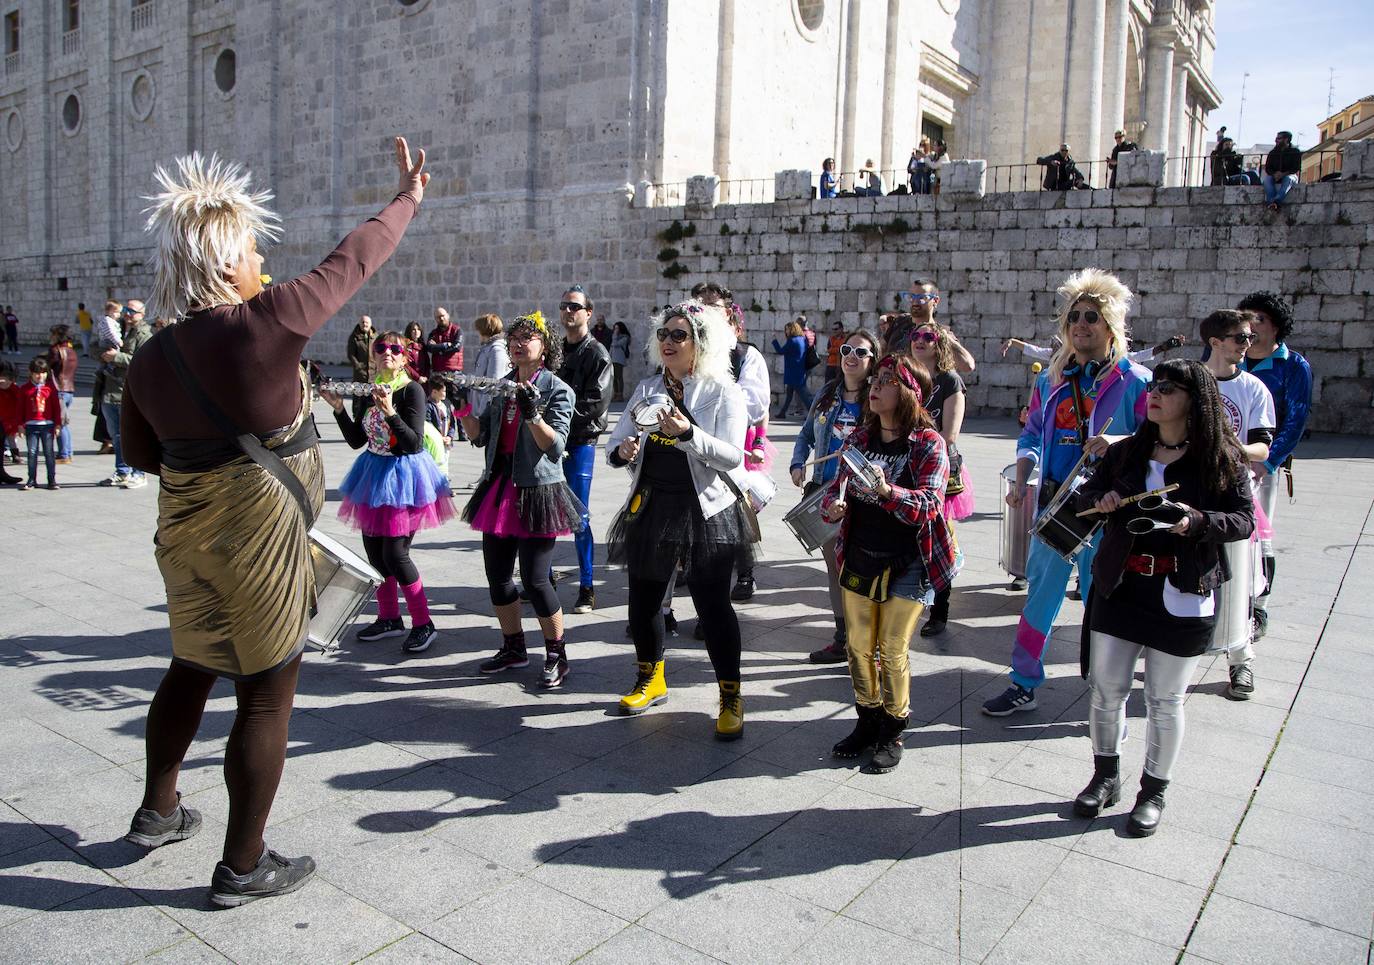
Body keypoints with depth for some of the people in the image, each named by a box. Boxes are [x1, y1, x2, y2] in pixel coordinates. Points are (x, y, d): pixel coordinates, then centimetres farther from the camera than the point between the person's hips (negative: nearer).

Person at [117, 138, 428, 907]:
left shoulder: (151, 360, 1)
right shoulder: (268, 321, -18)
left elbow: (141, 451, 14)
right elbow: (354, 262, -7)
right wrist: (409, 197, 7)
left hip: (186, 534, 7)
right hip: (261, 537, -7)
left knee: (192, 668, 26)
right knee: (268, 694, 6)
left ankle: (159, 811, 45)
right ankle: (244, 865, 19)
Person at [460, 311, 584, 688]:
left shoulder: (557, 390, -7)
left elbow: (555, 445, -16)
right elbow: (480, 437, 12)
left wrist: (533, 414, -30)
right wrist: (464, 410, -3)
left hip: (538, 491, -6)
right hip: (500, 487, 7)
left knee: (534, 579, -7)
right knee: (497, 574, 11)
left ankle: (556, 655, 11)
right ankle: (513, 649, 29)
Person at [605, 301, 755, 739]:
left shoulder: (722, 393, -4)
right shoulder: (646, 389, 11)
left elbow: (731, 456, -15)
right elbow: (616, 442, 10)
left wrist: (688, 433, -28)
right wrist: (621, 450, -13)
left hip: (705, 510, -5)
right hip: (650, 505, 5)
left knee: (712, 604, -2)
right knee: (643, 597, 13)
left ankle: (731, 698, 13)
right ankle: (650, 680, 36)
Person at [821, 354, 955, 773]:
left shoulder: (928, 443, -10)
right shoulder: (859, 438, 6)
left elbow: (929, 503, -20)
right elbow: (838, 485, 11)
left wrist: (886, 491, -38)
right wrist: (833, 505, -12)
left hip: (906, 565, -5)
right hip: (859, 558, 5)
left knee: (893, 652, 2)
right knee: (859, 646, 12)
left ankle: (893, 733, 20)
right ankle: (868, 720, 30)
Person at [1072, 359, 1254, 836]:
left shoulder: (1223, 460, -4)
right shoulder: (1126, 452, 6)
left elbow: (1244, 520, -4)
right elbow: (1087, 494, 15)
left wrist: (1197, 522, -22)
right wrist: (1099, 501, -8)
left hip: (1183, 595, -3)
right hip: (1120, 586, 4)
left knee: (1165, 701, 7)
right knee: (1106, 688, 9)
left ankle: (1153, 792, 26)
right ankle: (1105, 775, 29)